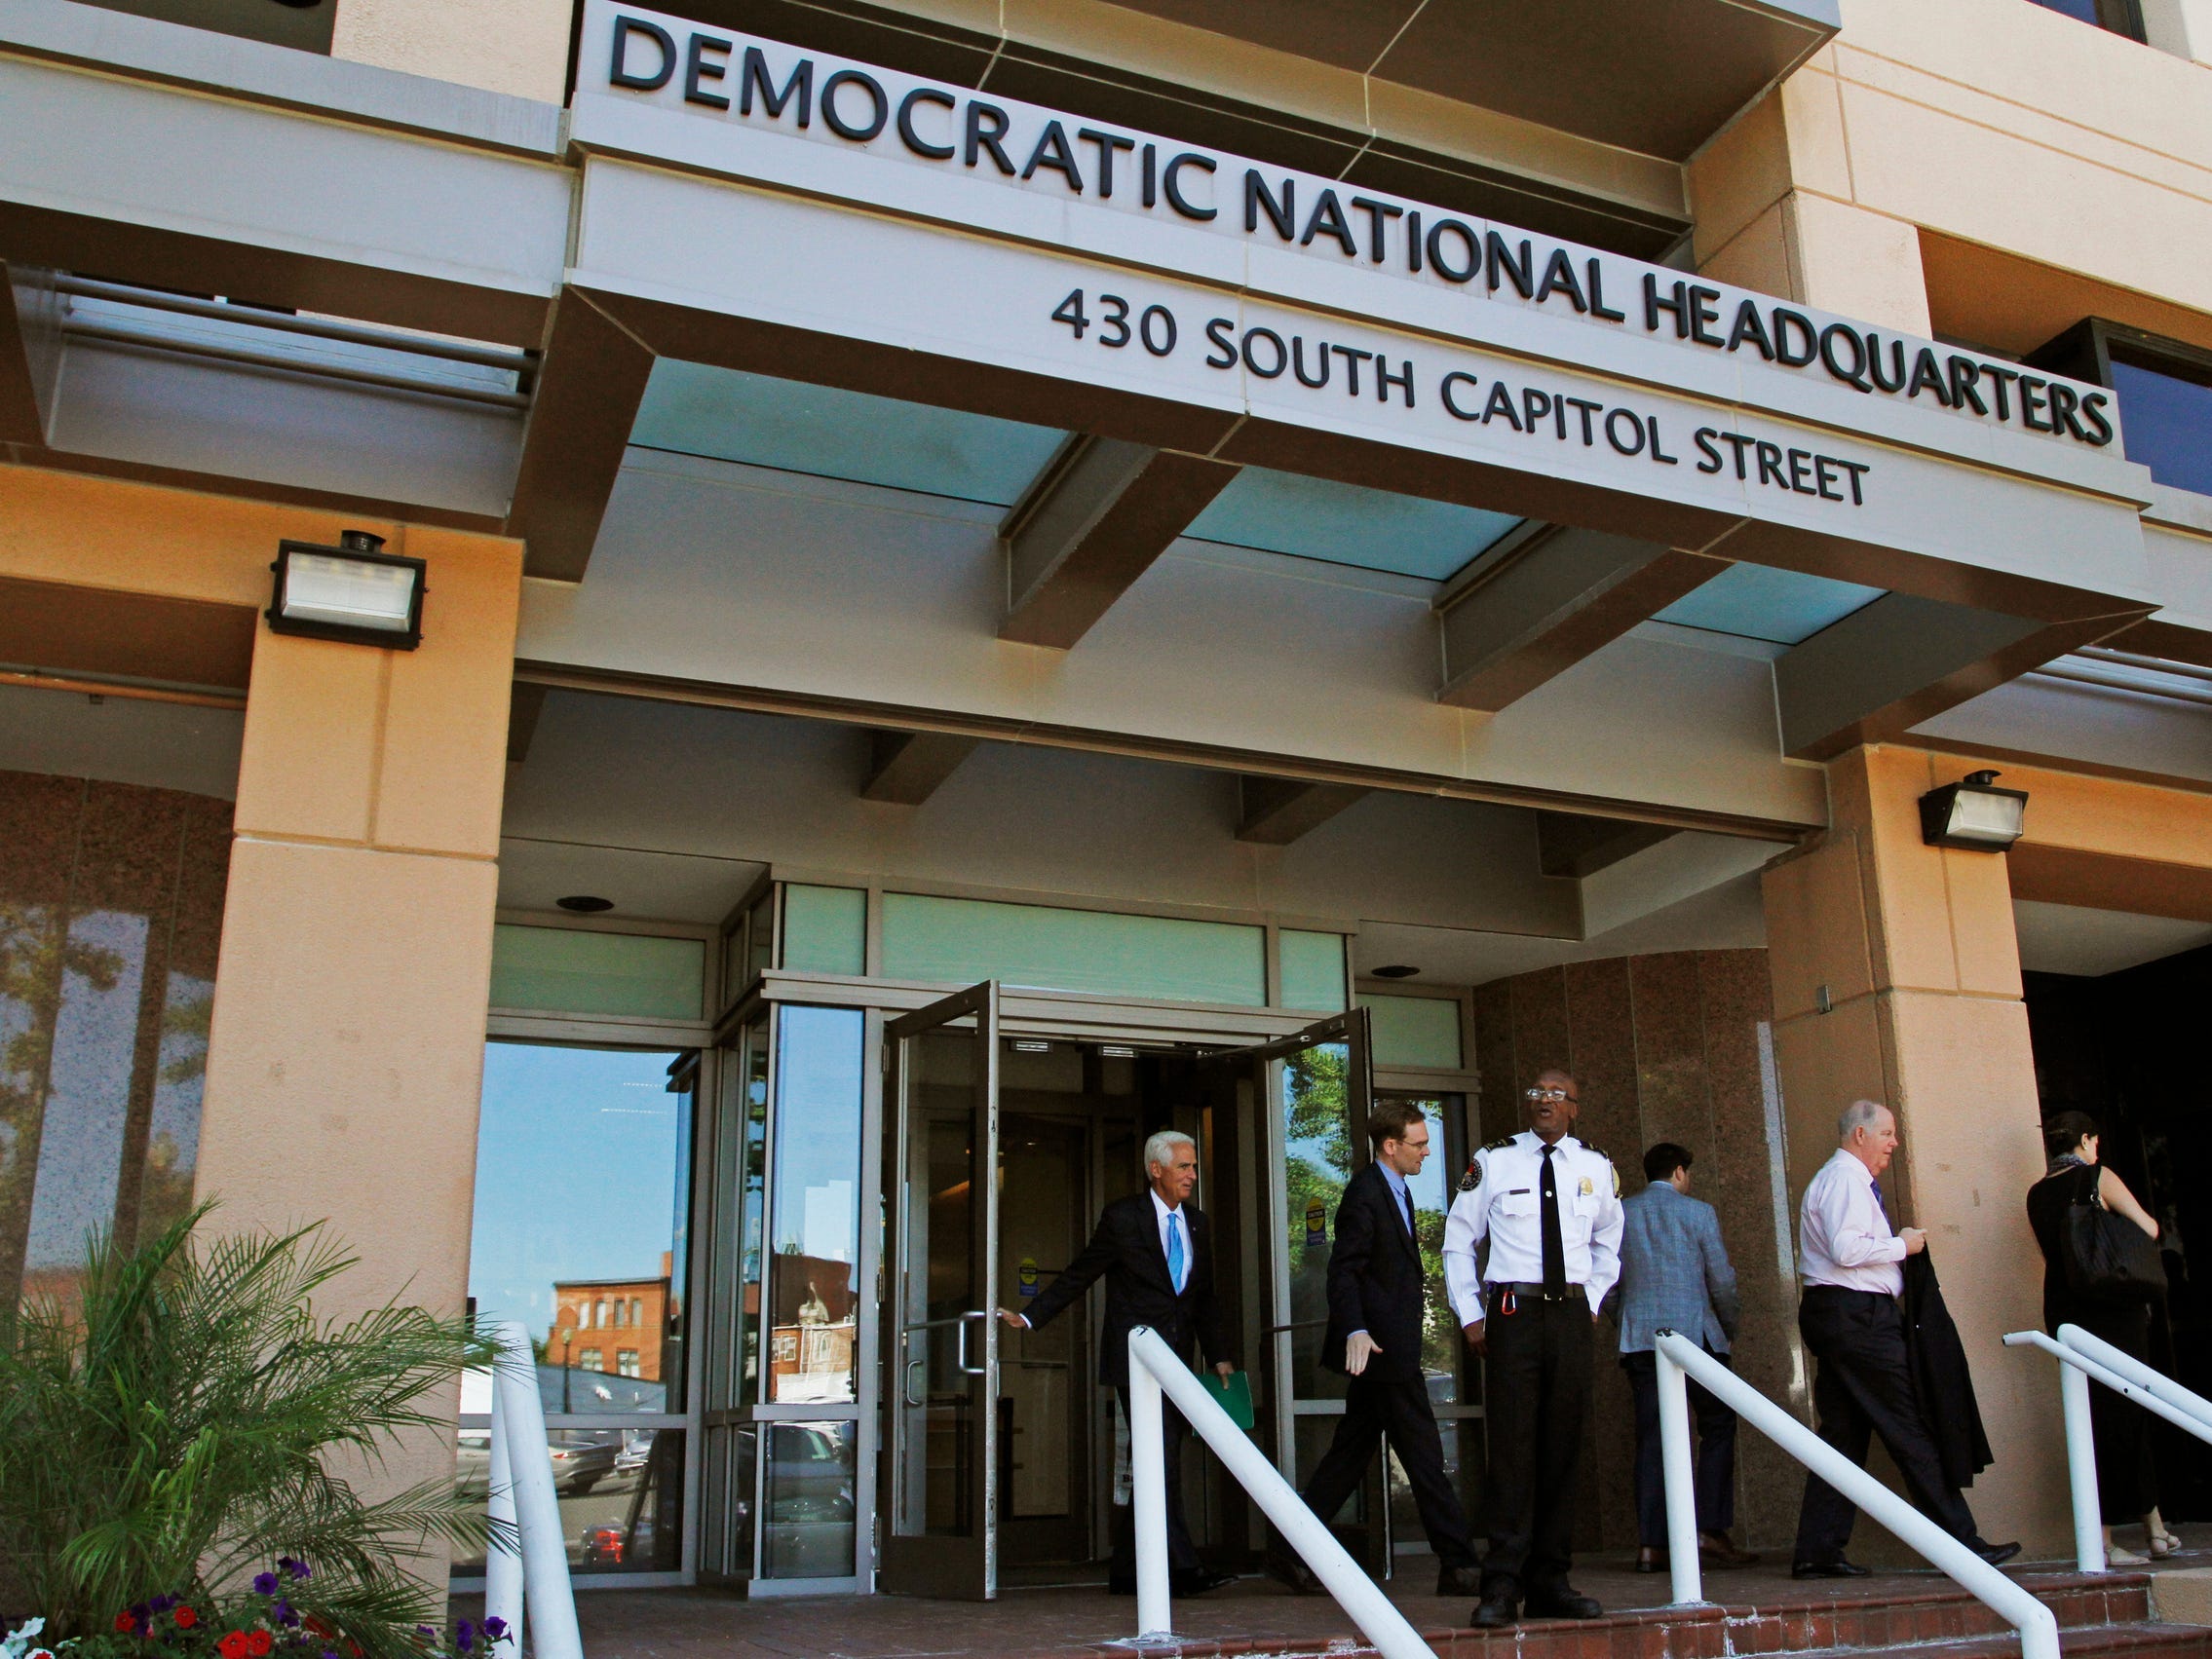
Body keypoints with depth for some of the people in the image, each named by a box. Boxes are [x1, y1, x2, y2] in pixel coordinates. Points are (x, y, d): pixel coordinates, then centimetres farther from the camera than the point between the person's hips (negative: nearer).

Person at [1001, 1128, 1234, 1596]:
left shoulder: (1197, 1223, 13)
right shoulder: (1122, 1217, -4)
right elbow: (1079, 1275, 0)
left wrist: (1219, 1356, 12)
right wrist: (1029, 1318, -5)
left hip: (1176, 1361, 6)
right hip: (1135, 1357, -6)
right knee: (1161, 1460, -15)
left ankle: (1127, 1572, 15)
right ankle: (1181, 1567, -15)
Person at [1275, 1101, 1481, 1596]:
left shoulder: (1397, 1191, 17)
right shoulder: (1365, 1194, -14)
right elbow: (1343, 1272, -20)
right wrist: (1355, 1331, -31)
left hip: (1386, 1350, 10)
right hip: (1377, 1348, -10)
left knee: (1350, 1456, 11)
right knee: (1423, 1457, -6)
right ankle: (1457, 1566, 0)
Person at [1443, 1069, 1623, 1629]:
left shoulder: (1596, 1168, 9)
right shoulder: (1493, 1162, 0)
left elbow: (1608, 1243, 25)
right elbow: (1457, 1244, 6)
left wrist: (1592, 1303, 13)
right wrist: (1470, 1316, 0)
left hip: (1571, 1314, 3)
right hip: (1512, 1312, -3)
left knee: (1562, 1449, 6)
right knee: (1512, 1446, -8)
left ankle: (1550, 1582, 15)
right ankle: (1502, 1587, -5)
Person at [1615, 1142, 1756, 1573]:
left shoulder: (1619, 1214, 10)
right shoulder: (1698, 1212, 1)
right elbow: (1722, 1280, 2)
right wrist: (1728, 1328, 17)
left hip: (1638, 1339, 4)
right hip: (1694, 1334, -4)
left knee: (1650, 1437, 4)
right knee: (1717, 1428, 6)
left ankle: (1651, 1545, 1)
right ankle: (1709, 1532, -3)